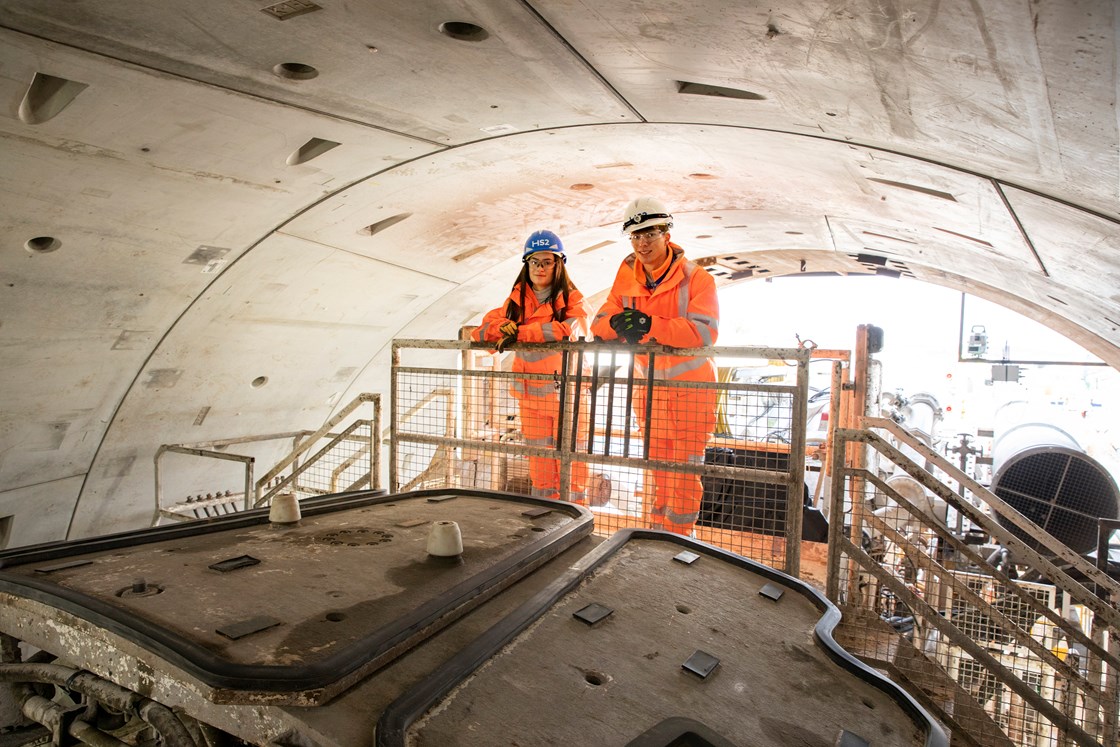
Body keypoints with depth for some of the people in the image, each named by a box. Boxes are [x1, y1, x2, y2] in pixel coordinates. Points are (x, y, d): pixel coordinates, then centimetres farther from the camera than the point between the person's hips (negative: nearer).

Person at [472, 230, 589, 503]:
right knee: (540, 468, 10)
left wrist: (520, 333, -22)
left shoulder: (571, 299, -3)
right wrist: (504, 327, -17)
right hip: (530, 396, 4)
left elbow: (568, 329, -23)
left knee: (570, 467, -1)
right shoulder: (517, 300, 11)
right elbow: (483, 330, 6)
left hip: (566, 393, -4)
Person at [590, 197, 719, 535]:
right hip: (648, 387, 5)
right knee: (658, 466, 19)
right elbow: (599, 324, 0)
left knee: (685, 468, 2)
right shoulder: (627, 279, 2)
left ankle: (679, 535, 17)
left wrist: (651, 324, -36)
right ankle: (658, 530, 34)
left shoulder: (695, 277, -15)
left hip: (691, 386, -5)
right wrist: (614, 322, -25)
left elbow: (706, 331, -28)